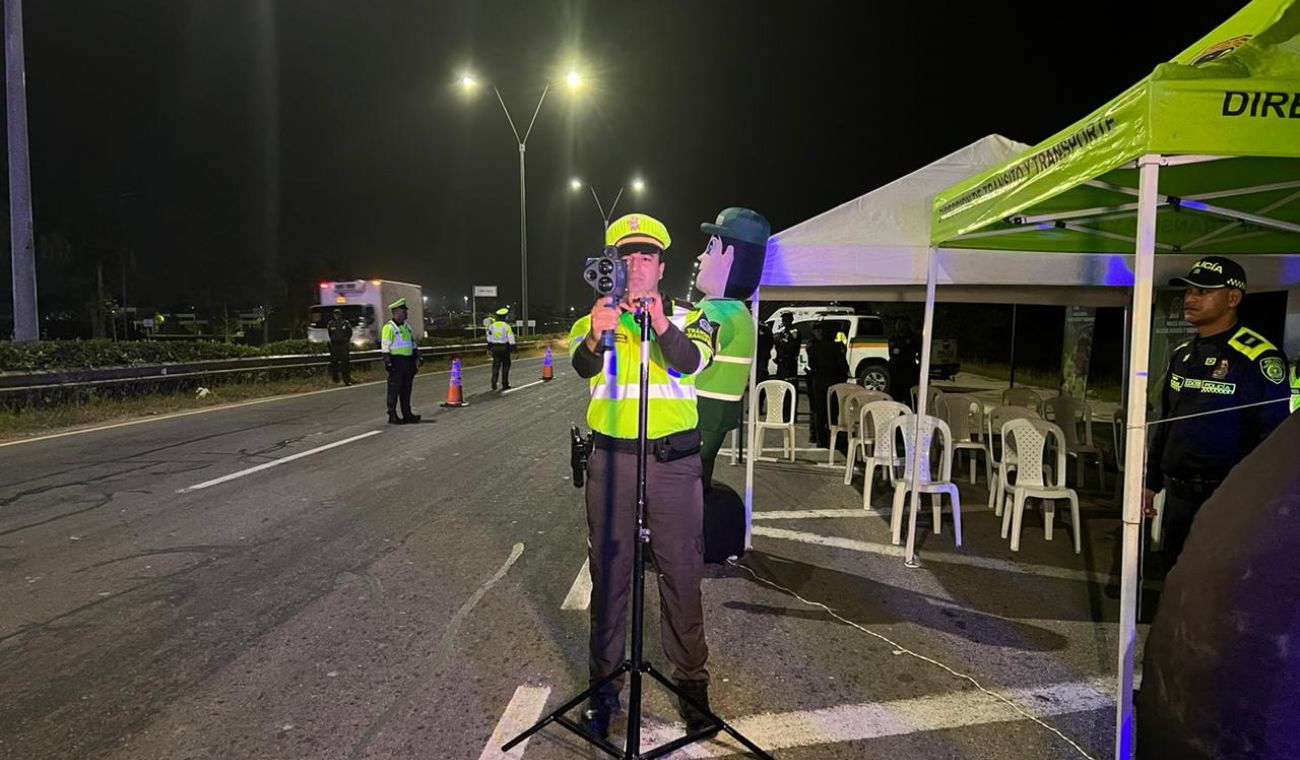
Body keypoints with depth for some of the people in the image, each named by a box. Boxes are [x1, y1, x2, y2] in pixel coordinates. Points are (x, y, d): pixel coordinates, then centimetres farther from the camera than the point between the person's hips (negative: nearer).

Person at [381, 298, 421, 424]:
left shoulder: (406, 326, 16)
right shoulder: (389, 327, -10)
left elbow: (412, 343, 23)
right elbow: (385, 347, -13)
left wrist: (417, 356, 19)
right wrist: (387, 362, -18)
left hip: (408, 361, 8)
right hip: (396, 362, -8)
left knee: (406, 390, 12)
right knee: (394, 390, -3)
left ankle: (407, 414, 19)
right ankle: (392, 416, 3)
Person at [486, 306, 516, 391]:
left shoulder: (492, 325, 3)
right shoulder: (507, 326, -12)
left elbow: (489, 338, 10)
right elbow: (511, 339, -12)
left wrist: (489, 348, 19)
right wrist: (513, 349, -6)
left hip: (495, 348, 3)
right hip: (504, 348, -3)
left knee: (496, 365, 8)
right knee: (505, 366, 8)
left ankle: (494, 381, -8)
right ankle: (505, 384, 12)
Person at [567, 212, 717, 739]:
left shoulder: (687, 318, 7)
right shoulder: (595, 319, 8)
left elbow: (692, 361, -16)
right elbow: (583, 367, -13)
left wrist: (663, 326, -35)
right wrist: (596, 338, -35)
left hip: (674, 458, 0)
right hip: (611, 457, 1)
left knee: (682, 572, 7)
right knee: (609, 572, 8)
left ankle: (691, 679, 24)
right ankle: (605, 682, 24)